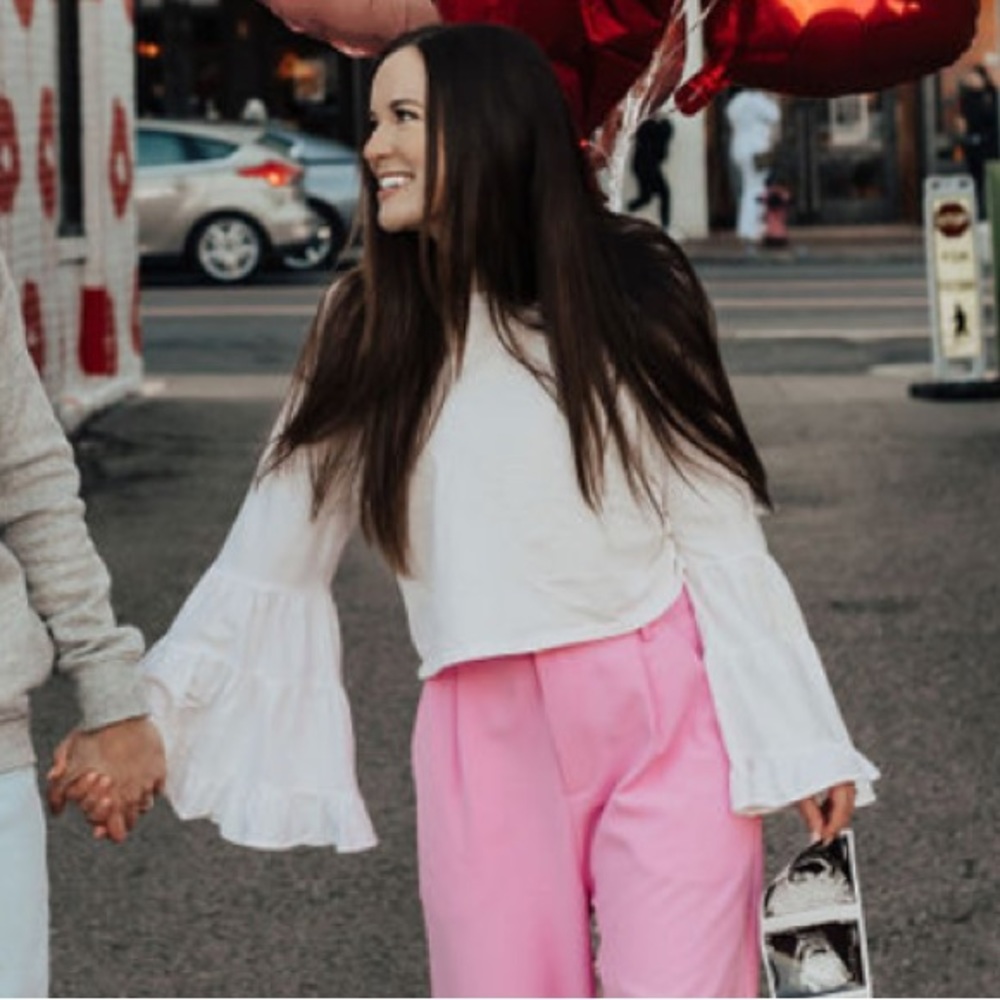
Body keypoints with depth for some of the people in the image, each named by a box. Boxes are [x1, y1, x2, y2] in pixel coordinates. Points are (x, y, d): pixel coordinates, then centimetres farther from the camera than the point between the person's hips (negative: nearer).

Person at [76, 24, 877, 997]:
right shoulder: (365, 324, 6)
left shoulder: (626, 287, 2)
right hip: (488, 738, 2)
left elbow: (718, 529, 2)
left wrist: (800, 739, 1)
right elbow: (271, 559, 7)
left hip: (668, 717, -2)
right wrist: (148, 715, 1)